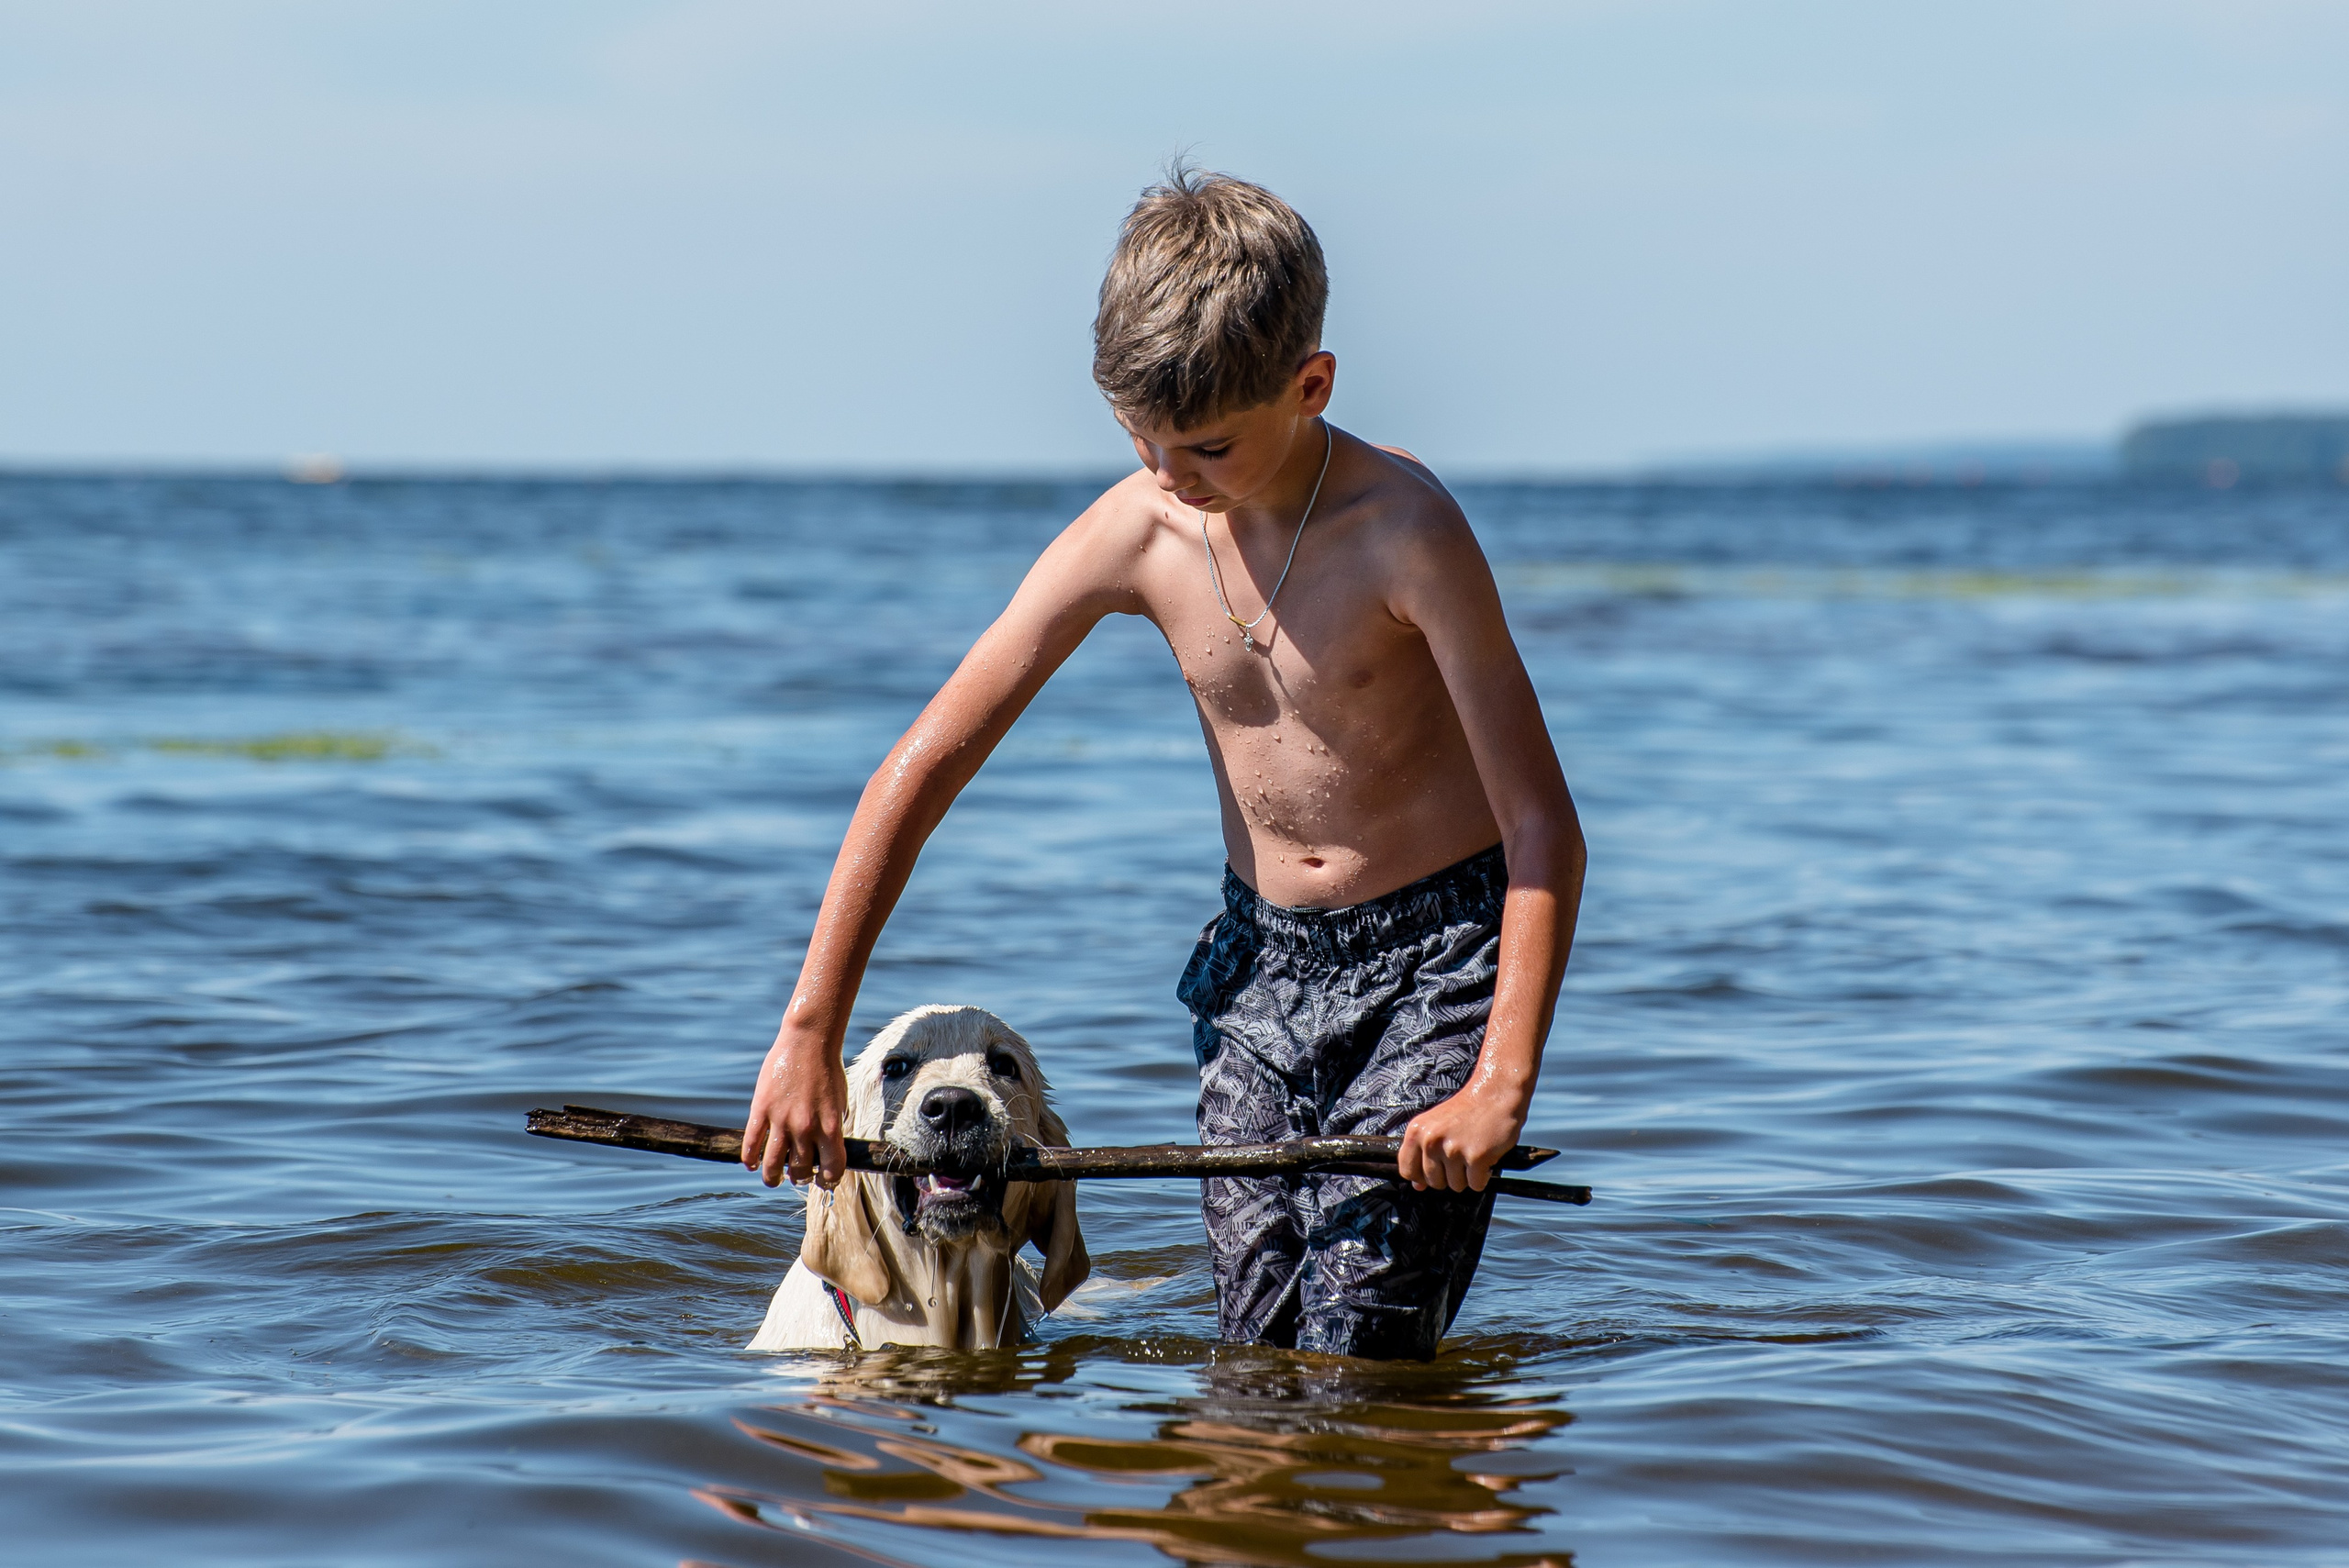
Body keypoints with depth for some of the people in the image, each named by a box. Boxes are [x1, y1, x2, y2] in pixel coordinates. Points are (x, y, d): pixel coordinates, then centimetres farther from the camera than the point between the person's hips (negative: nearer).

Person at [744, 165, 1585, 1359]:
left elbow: (1542, 824, -21)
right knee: (1251, 1356, 1)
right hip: (1260, 959, 5)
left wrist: (1502, 1087, -29)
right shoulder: (1135, 534, -9)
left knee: (1354, 1364, -12)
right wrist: (808, 1035, -9)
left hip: (1437, 957, -5)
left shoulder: (1401, 531, -22)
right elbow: (921, 770, -5)